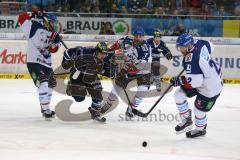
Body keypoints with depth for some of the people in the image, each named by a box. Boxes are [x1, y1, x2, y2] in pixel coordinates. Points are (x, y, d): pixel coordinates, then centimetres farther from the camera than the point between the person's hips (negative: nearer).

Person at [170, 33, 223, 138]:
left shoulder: (191, 60, -35)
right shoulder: (198, 43, -10)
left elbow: (195, 81, -35)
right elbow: (210, 47, 12)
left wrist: (179, 81, -24)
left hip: (210, 88, -10)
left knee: (199, 109, 7)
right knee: (179, 94, 5)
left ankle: (200, 129, 37)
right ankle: (186, 120, 20)